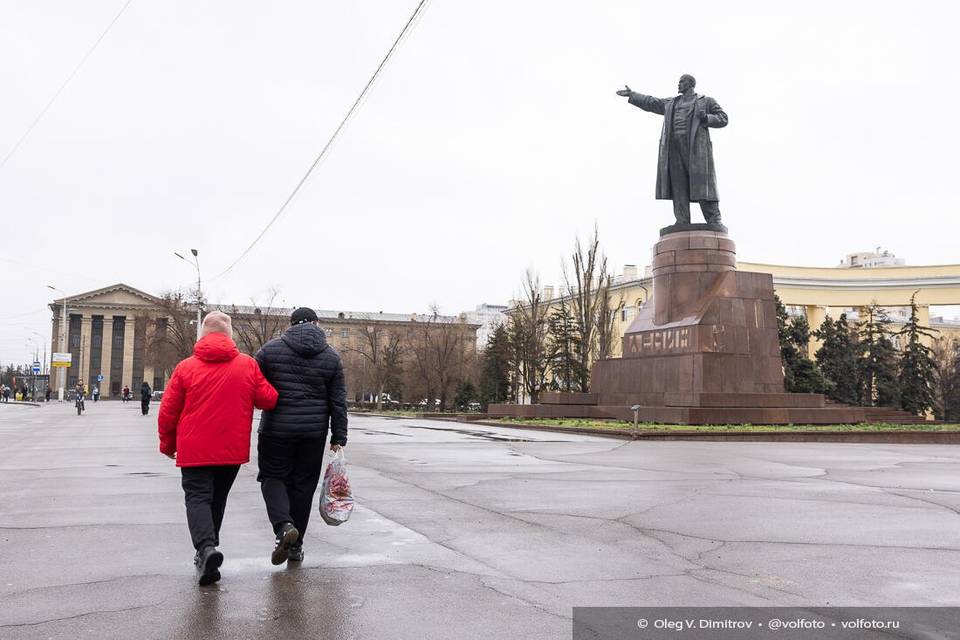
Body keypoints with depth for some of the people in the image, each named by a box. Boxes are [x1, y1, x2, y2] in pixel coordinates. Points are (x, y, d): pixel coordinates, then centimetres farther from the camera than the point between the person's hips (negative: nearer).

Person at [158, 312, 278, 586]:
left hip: (194, 450, -2)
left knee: (197, 497, 0)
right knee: (218, 498, 19)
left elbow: (168, 411, 0)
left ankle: (206, 548, -23)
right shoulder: (248, 365, -3)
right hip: (232, 449, 2)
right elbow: (269, 399, -2)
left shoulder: (186, 367, -4)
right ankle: (208, 549, 28)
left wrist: (167, 444, 15)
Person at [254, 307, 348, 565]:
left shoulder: (271, 349, -2)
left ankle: (283, 525, -14)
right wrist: (338, 438, 8)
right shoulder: (331, 357, 3)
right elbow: (338, 402, 4)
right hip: (314, 433, 2)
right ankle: (295, 546, 18)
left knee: (273, 477, 11)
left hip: (276, 429, -2)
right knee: (304, 485, 11)